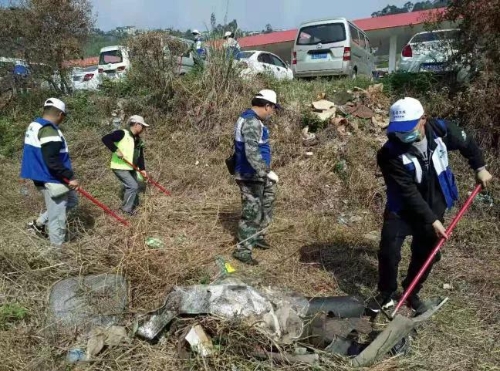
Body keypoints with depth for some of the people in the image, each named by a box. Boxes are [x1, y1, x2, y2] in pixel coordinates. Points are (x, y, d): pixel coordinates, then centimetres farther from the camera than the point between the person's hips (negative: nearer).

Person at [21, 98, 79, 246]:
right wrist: (70, 176, -21)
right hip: (52, 181, -10)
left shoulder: (34, 126, 12)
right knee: (57, 216, 1)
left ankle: (39, 223, 29)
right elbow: (52, 161, -28)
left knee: (72, 200, 24)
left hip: (43, 177, 11)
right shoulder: (48, 131, -22)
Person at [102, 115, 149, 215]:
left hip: (131, 168, 9)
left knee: (138, 185, 17)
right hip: (120, 167, -9)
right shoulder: (122, 133, -15)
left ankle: (133, 205, 38)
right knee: (133, 186, -13)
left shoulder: (139, 141, 10)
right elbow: (105, 139, -21)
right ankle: (126, 208, 5)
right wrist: (116, 150, -27)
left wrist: (142, 169, -2)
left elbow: (140, 156, 10)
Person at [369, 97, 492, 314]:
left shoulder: (441, 129, -18)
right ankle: (386, 294, 18)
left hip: (434, 204, 3)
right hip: (403, 207, -3)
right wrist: (432, 221, -27)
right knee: (389, 251, -6)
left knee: (425, 254, 10)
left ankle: (412, 294, 31)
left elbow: (466, 143, 6)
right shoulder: (390, 154, -30)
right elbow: (409, 194, -28)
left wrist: (479, 168, 10)